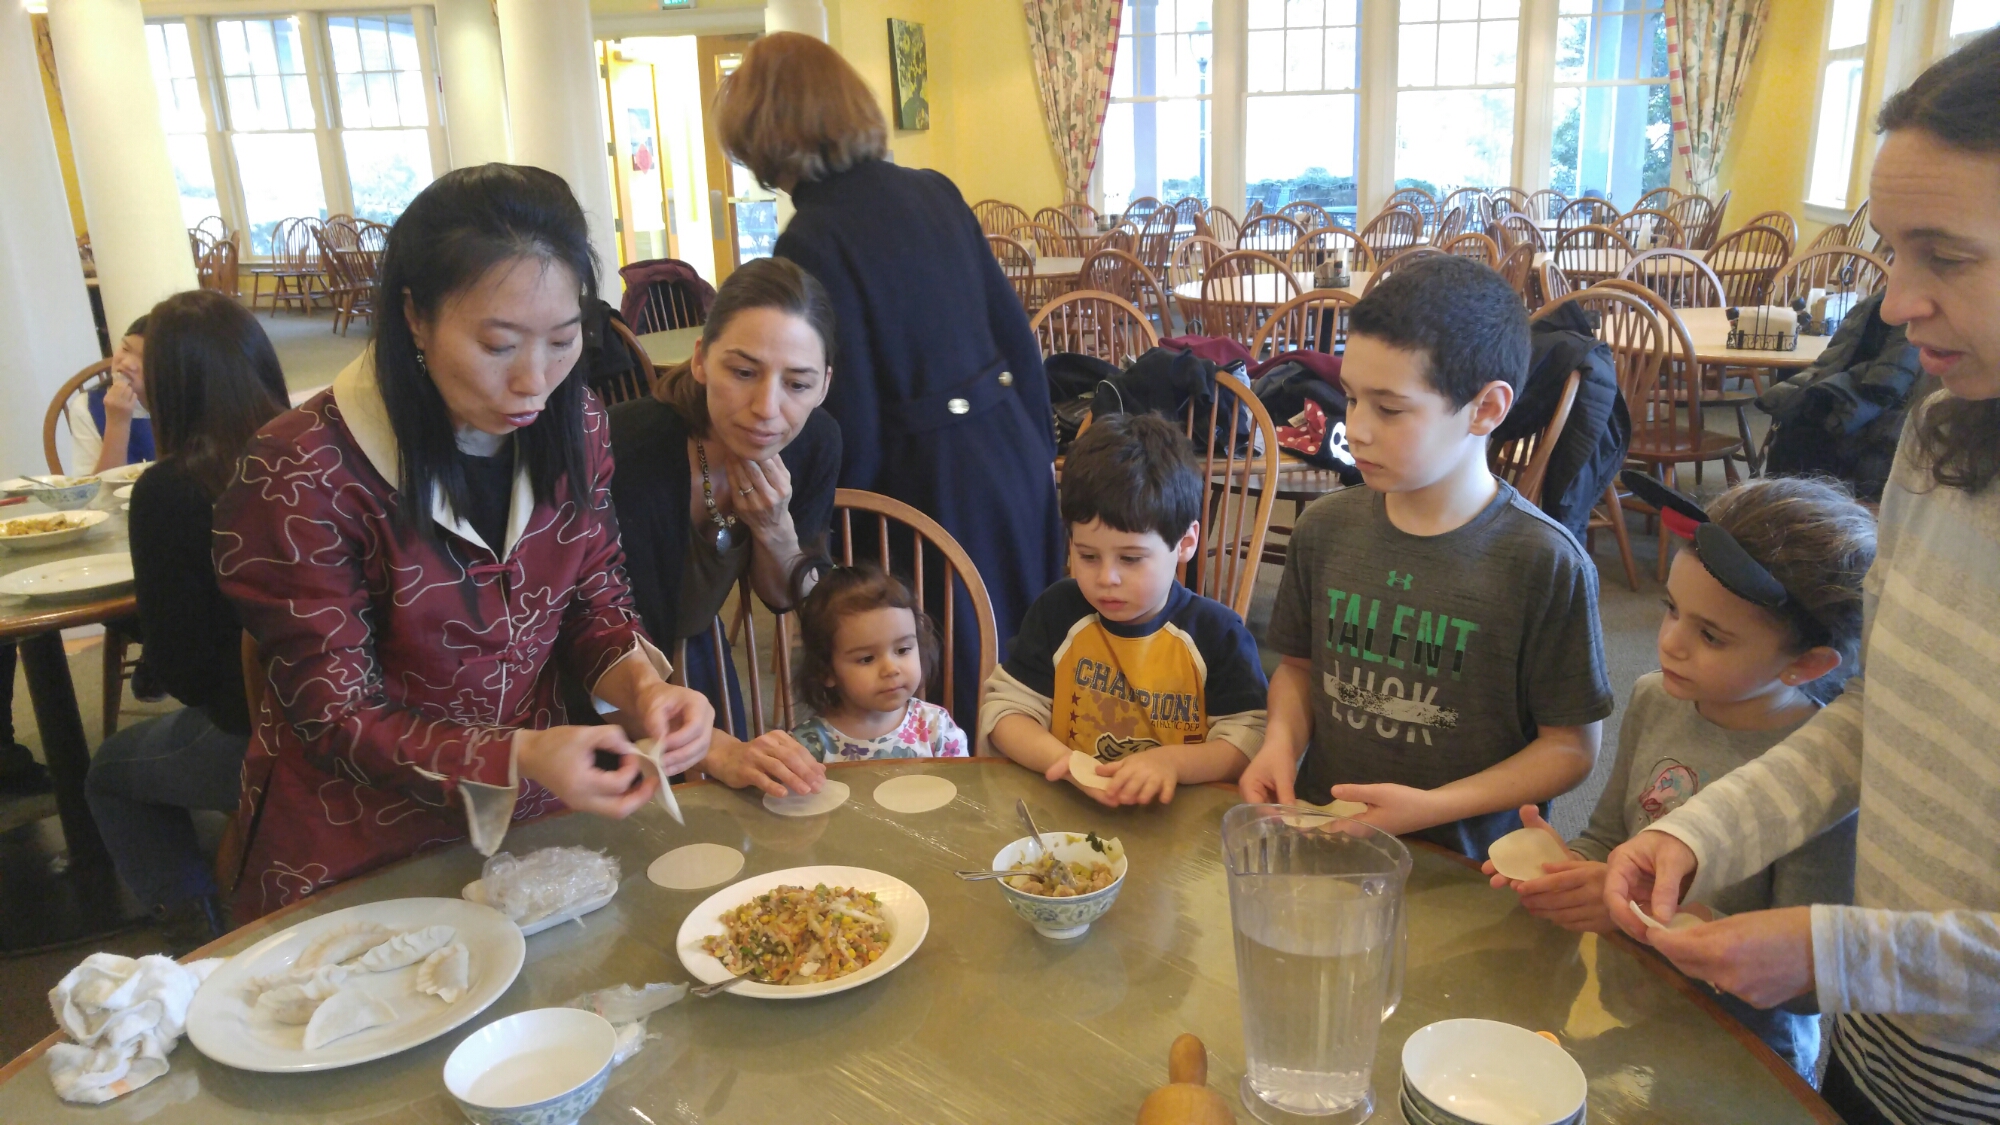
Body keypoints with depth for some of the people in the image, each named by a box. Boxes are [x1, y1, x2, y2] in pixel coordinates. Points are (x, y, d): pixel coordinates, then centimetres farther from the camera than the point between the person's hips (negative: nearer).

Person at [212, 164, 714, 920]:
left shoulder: (571, 424, -5)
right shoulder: (303, 475, -19)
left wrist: (642, 685, -19)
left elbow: (596, 602, 3)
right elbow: (337, 717, -15)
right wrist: (519, 759, -31)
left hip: (533, 820, 4)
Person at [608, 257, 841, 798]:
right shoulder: (627, 447, -37)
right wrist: (720, 752, -47)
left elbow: (785, 597, -5)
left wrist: (775, 526, -25)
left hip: (693, 654, 5)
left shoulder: (815, 442, -20)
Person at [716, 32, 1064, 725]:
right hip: (1014, 457, 7)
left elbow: (851, 432, -15)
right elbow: (1017, 340, 10)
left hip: (932, 486, -7)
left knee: (956, 700, 10)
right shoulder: (934, 192, 5)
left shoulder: (813, 241, -16)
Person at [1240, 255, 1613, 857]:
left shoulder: (1545, 564, -9)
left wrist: (1430, 807, -13)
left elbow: (1571, 746, -3)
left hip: (1459, 866, -3)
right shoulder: (1324, 528, 4)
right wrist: (1281, 741, -2)